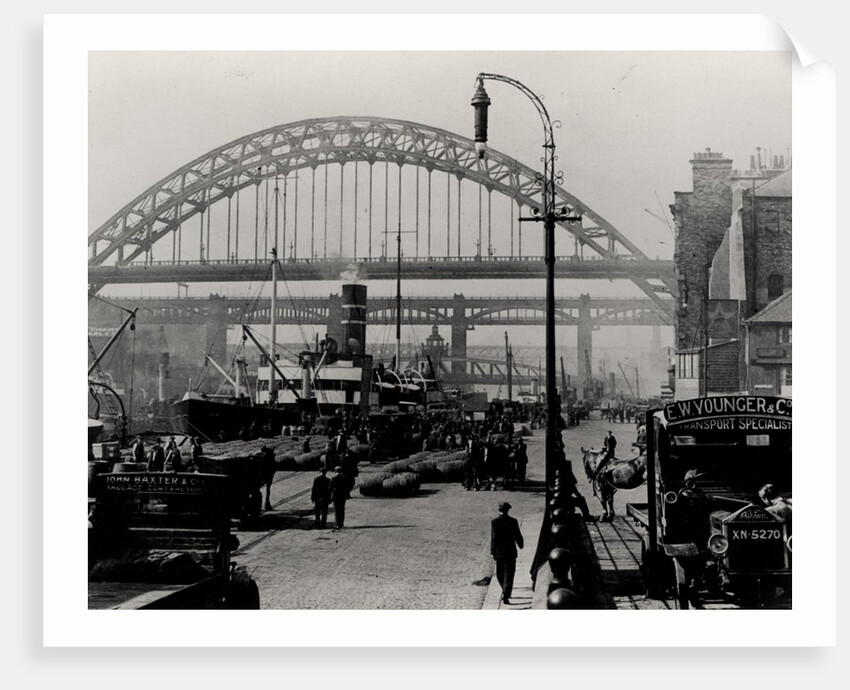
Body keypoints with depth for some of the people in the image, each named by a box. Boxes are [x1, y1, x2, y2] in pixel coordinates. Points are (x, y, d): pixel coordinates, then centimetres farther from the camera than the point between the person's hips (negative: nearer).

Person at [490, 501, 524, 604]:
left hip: (499, 552, 1)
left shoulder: (494, 522, -8)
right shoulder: (513, 521, -6)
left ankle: (505, 591, 32)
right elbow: (517, 536, 0)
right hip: (510, 551, -1)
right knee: (509, 574, 1)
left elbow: (493, 538, -11)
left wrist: (492, 552, -8)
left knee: (500, 573, 19)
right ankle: (505, 594, -12)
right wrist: (521, 544, 20)